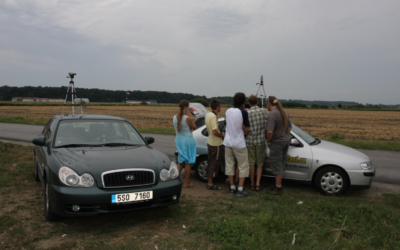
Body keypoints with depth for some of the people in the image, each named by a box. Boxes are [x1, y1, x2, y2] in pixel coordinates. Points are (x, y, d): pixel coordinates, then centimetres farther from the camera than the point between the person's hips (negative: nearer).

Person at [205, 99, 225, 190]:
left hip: (210, 142, 9)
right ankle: (210, 184, 4)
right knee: (215, 164, -1)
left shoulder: (208, 114, 7)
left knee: (211, 163, 16)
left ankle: (209, 182, 24)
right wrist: (222, 135, -10)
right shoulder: (213, 116, -22)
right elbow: (215, 132, -26)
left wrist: (220, 133, 11)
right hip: (216, 144, -9)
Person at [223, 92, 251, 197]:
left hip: (228, 142, 5)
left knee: (229, 165, 12)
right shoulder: (243, 112, -15)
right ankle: (240, 189, 5)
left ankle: (232, 188, 18)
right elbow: (246, 130, -12)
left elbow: (227, 125, 8)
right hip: (239, 143, -5)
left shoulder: (228, 111, 1)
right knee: (243, 166, 6)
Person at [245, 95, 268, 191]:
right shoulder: (264, 111, -5)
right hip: (260, 141, 1)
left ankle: (252, 184, 18)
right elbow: (266, 126, -5)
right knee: (260, 163, 12)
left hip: (250, 141, -1)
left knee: (251, 163, 10)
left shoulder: (247, 113, -12)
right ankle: (257, 184, 7)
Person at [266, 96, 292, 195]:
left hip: (276, 143, -9)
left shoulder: (272, 114, -21)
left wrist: (269, 141, -13)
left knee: (276, 165, 1)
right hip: (286, 141, 9)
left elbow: (270, 132, -30)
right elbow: (290, 127, 17)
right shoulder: (284, 112, 8)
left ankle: (278, 189, 9)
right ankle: (278, 185, 29)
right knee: (281, 164, 17)